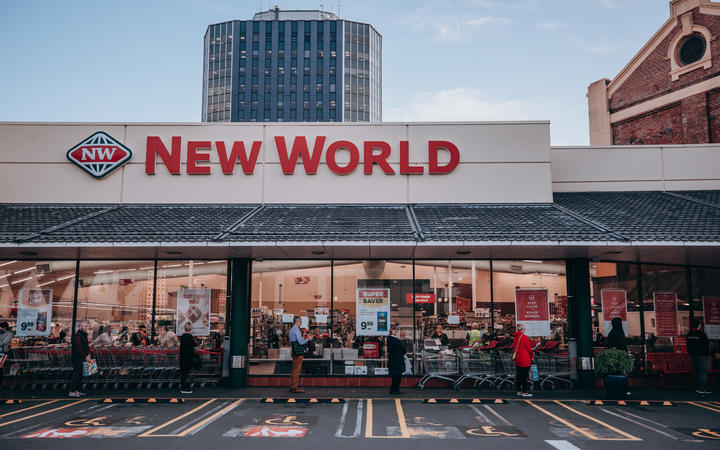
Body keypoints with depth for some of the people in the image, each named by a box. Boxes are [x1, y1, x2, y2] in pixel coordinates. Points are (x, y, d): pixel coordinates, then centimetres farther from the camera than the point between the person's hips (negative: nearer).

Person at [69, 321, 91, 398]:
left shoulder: (84, 335, 17)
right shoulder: (77, 336, -14)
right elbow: (79, 348, -19)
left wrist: (88, 354, 4)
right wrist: (85, 357, -16)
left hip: (83, 358, 10)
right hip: (77, 358, -10)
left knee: (80, 375, 11)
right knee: (76, 375, -10)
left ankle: (77, 391, 16)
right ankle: (72, 392, -9)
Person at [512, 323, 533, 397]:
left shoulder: (515, 337, 9)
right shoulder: (524, 337, -14)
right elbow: (528, 348, -10)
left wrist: (515, 355, 17)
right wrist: (531, 356, 3)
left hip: (517, 359, 7)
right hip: (525, 359, -7)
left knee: (518, 375, 12)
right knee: (524, 376, -1)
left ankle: (519, 391, 16)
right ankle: (524, 392, 2)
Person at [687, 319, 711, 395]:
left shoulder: (689, 334, 6)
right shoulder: (702, 334, -17)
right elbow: (706, 345, -12)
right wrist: (707, 354, -1)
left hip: (692, 355, 8)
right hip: (701, 355, -7)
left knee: (695, 371, 12)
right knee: (703, 371, -6)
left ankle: (697, 387, 18)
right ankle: (702, 389, -10)